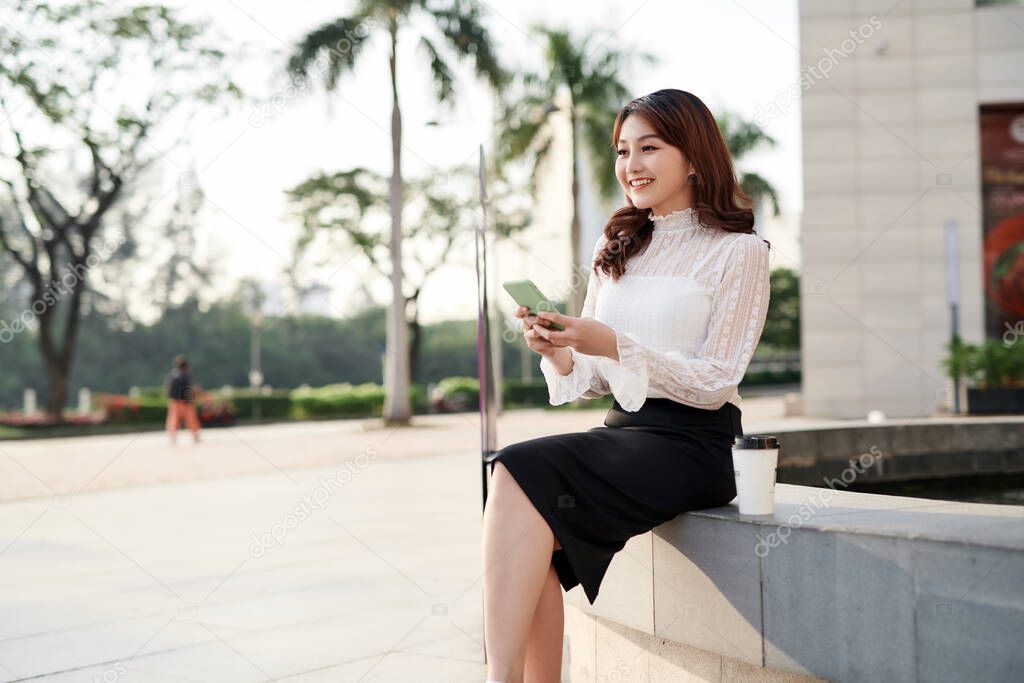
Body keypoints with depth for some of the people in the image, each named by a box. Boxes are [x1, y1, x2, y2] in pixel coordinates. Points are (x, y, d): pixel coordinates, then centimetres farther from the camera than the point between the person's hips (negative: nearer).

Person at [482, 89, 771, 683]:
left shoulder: (739, 252, 2)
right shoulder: (614, 250, 19)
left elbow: (717, 382, -6)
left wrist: (614, 345, -18)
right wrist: (559, 353, -7)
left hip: (692, 443, -5)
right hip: (621, 433, 5)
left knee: (521, 473, -28)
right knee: (531, 532, -27)